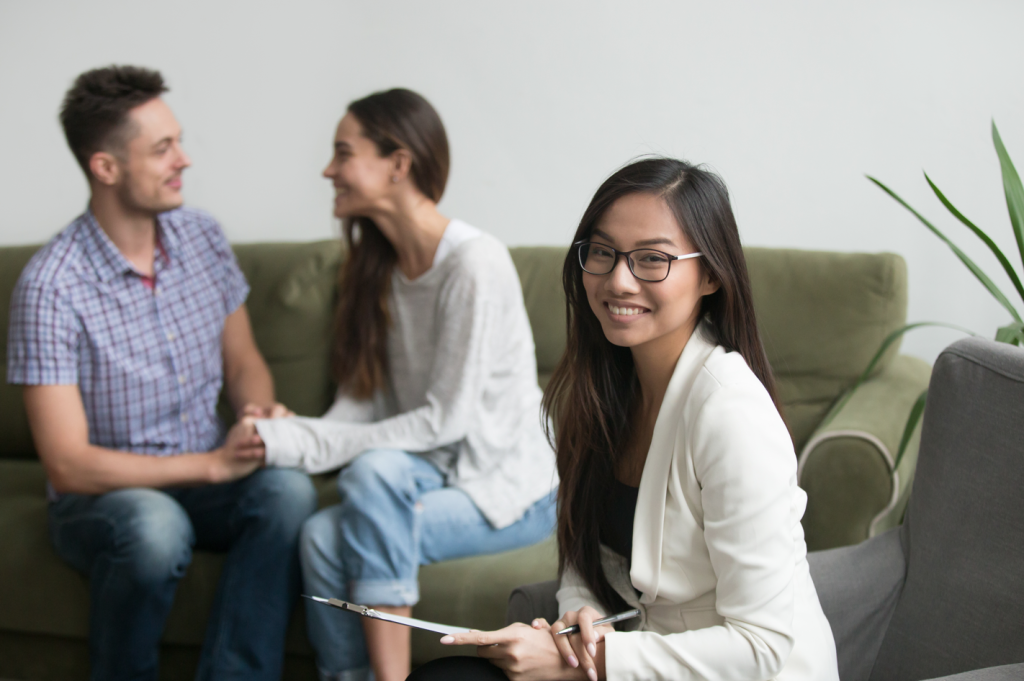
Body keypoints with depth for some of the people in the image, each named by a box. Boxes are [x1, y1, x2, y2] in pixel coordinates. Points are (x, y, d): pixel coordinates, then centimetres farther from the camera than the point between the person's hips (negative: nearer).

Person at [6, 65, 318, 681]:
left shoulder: (201, 236, 0)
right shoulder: (53, 285, -18)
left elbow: (243, 362, 11)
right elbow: (68, 465, -19)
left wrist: (261, 412, -13)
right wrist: (211, 463, -23)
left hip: (206, 479, 5)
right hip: (101, 496, -4)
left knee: (288, 489, -28)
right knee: (154, 527, -38)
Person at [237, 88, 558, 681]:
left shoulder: (475, 263, -18)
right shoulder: (379, 265, 8)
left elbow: (447, 420, -20)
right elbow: (362, 405, 5)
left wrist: (311, 444, -20)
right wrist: (284, 434, -15)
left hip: (512, 490, -6)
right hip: (435, 475, 6)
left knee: (375, 471, -32)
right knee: (323, 534, -23)